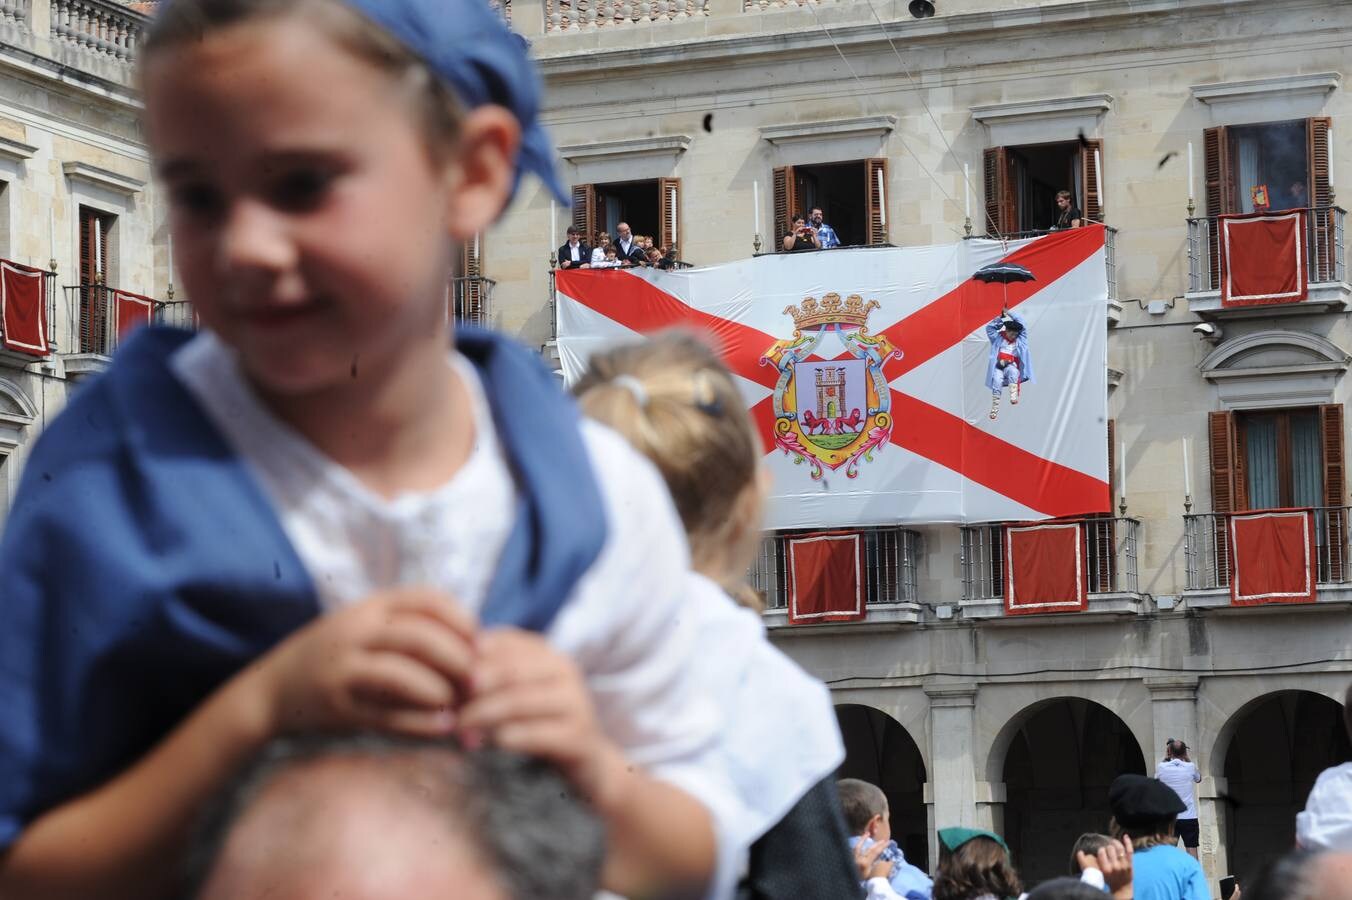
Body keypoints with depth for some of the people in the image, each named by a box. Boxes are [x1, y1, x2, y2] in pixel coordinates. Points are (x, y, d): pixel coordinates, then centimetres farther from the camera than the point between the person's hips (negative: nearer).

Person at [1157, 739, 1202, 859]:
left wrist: (1166, 758, 19)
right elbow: (1198, 779, 18)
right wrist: (1188, 758, 16)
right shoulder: (1190, 767, -5)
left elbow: (1156, 778, 20)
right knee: (1192, 851, 1)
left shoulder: (1162, 767, -4)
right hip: (1189, 817, -1)